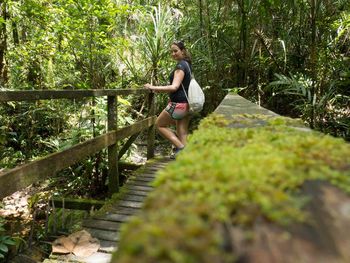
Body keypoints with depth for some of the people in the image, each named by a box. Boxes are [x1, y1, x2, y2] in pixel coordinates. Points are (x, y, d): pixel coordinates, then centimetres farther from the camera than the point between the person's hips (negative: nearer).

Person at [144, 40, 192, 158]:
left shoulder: (180, 65, -14)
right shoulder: (187, 64, 15)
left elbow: (174, 87, -24)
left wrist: (153, 87, -22)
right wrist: (160, 89, 21)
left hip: (178, 104, -9)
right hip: (186, 104, 9)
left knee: (159, 124, 9)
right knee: (182, 135, 11)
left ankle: (180, 147, 0)